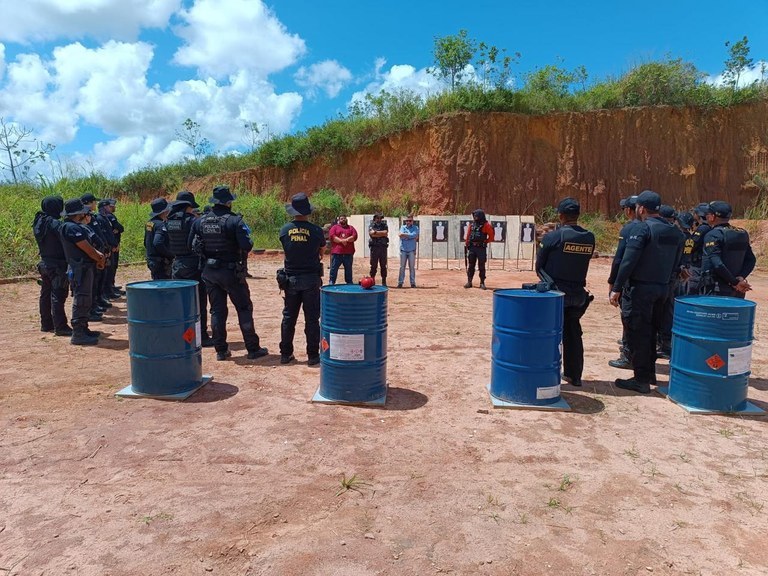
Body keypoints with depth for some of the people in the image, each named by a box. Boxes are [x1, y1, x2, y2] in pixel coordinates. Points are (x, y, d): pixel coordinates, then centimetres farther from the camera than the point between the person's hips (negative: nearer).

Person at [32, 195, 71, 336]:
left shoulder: (39, 222, 9)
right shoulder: (54, 223, -18)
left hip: (44, 262, 9)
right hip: (57, 265, -9)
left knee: (45, 294, 15)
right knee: (58, 296, -6)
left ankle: (46, 324, 24)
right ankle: (60, 327, -4)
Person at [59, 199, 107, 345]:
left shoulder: (77, 226, 15)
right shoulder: (71, 227, -16)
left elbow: (88, 245, 16)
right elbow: (86, 248, -17)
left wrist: (98, 255, -2)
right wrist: (100, 260, -4)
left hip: (85, 267, 11)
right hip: (80, 268, -11)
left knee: (85, 300, 17)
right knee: (81, 300, -8)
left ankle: (83, 329, 27)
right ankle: (78, 334, -4)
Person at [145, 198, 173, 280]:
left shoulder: (149, 223, 11)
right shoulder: (161, 225, -18)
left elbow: (146, 243, 19)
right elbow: (158, 243, -29)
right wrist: (171, 254, -18)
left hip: (151, 260, 10)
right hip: (161, 263, -10)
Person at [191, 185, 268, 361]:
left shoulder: (200, 221, 2)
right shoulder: (234, 221, -15)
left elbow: (193, 245, 6)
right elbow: (246, 246, -20)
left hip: (209, 272, 5)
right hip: (232, 272, -5)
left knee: (217, 310, 12)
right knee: (244, 309, 5)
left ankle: (221, 350, 17)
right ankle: (253, 349, 8)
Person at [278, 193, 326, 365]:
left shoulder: (285, 230, -2)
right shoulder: (316, 230, -8)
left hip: (291, 278, 2)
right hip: (311, 278, -2)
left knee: (288, 317, 13)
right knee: (311, 319, 4)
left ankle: (286, 354, 19)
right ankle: (313, 355, 8)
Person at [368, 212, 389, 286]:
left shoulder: (384, 225, 11)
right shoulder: (371, 225, 7)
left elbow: (385, 233, -7)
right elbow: (371, 234, -11)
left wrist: (376, 232, -8)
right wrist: (381, 234, -9)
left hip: (383, 247, 1)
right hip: (374, 247, -1)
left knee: (383, 265, 4)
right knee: (373, 265, 2)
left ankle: (384, 281, 8)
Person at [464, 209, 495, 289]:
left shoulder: (486, 225, -5)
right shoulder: (472, 225, 9)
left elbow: (491, 237, -6)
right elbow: (467, 236, 13)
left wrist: (484, 242, -8)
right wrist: (466, 245, 9)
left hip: (481, 248, -4)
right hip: (472, 247, 5)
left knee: (481, 266, 1)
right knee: (471, 265, 7)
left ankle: (482, 283, 9)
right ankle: (469, 282, 13)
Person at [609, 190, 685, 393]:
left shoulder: (642, 228, -13)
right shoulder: (675, 232, 11)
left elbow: (628, 261, -19)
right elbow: (676, 264, 13)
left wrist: (617, 288, -17)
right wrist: (667, 283, 19)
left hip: (640, 289, -7)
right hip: (662, 289, 8)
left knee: (637, 333, 0)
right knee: (650, 331, 20)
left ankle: (641, 379, 4)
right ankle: (650, 373, 29)